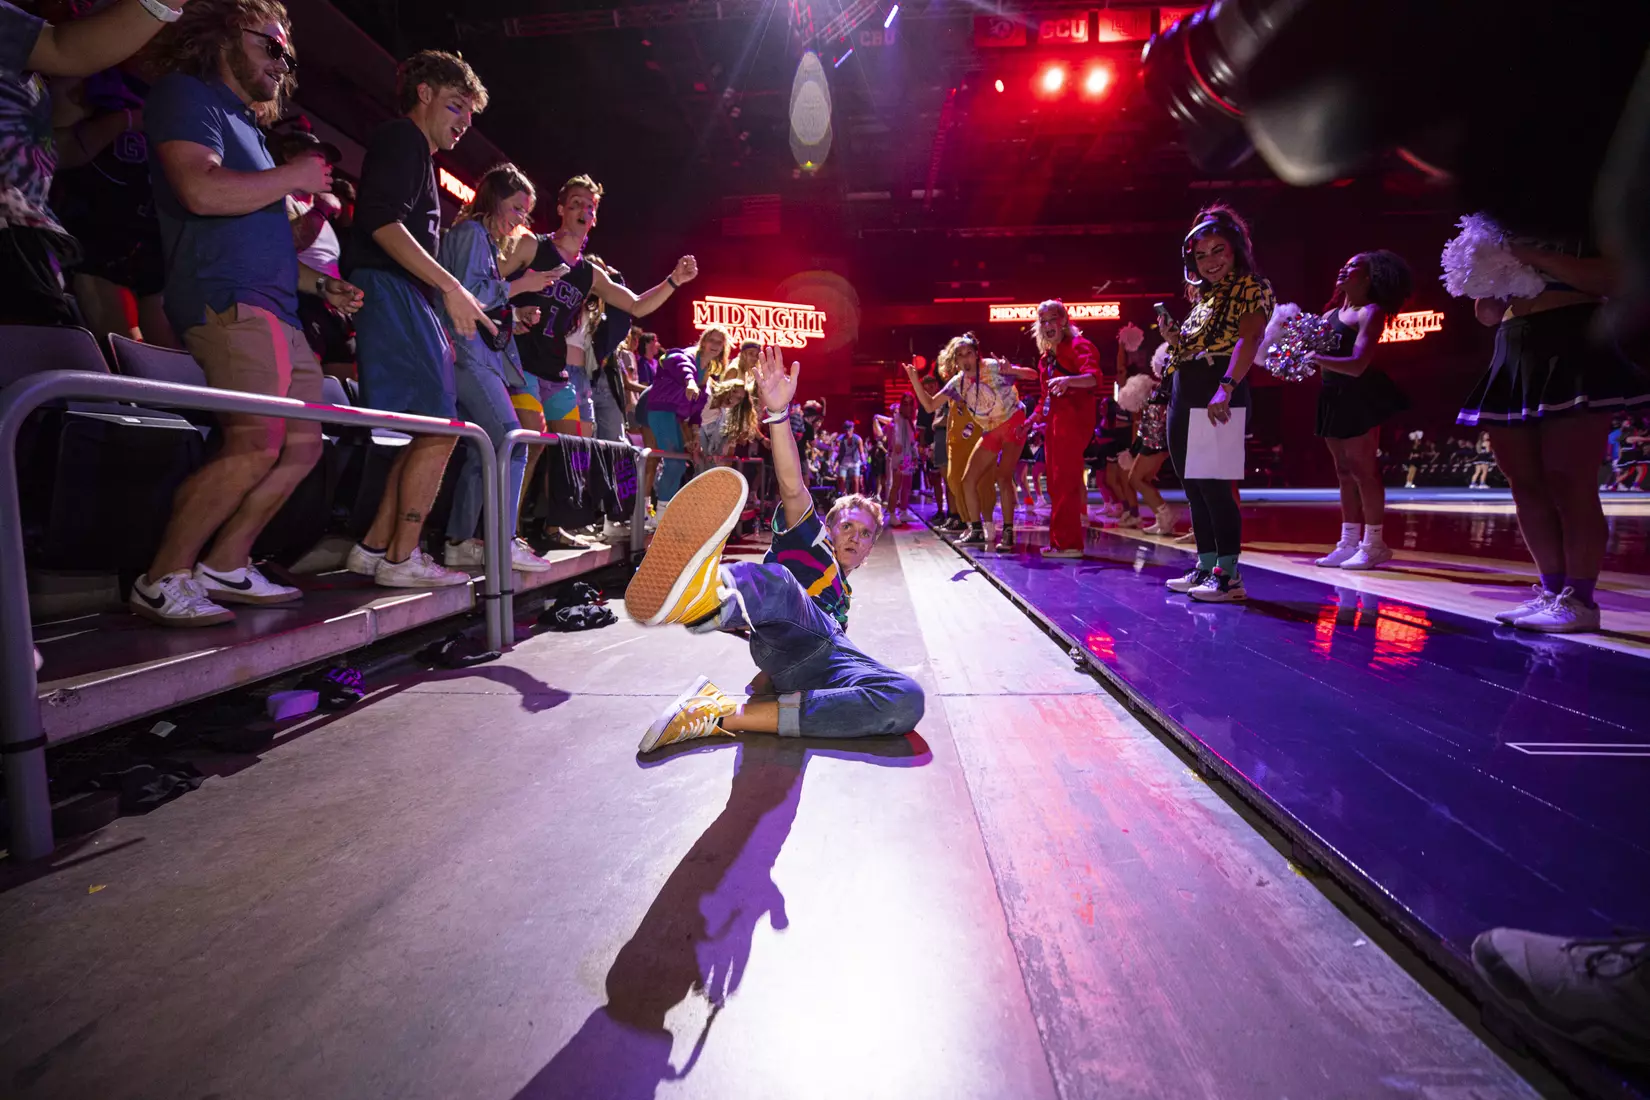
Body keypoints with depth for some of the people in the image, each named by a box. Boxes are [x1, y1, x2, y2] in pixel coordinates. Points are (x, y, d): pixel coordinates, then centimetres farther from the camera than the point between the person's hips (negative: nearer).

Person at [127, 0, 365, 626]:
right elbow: (201, 190, -16)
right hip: (227, 299, -10)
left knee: (302, 445, 5)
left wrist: (321, 285, 21)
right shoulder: (187, 94, 3)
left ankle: (226, 565, 12)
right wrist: (291, 177, -4)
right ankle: (163, 580, -8)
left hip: (274, 309, 10)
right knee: (255, 449, -20)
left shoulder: (245, 125, 30)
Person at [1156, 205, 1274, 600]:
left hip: (1218, 397, -8)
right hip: (1184, 397, 8)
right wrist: (1173, 338, 5)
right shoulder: (1202, 297, 21)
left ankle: (1229, 575, -4)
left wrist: (1227, 387, -33)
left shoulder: (1251, 288, -2)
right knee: (1193, 486, 9)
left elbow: (1249, 338, -19)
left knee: (1214, 484, -11)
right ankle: (1206, 567, 18)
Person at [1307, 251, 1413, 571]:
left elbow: (1358, 364, -21)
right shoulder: (1330, 314, 15)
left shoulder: (1371, 312, -8)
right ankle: (1349, 542, 14)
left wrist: (1316, 357, -27)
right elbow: (1320, 360, 13)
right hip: (1334, 398, 8)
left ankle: (1373, 544, 2)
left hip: (1359, 398, -8)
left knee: (1362, 468, -5)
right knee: (1344, 470, 9)